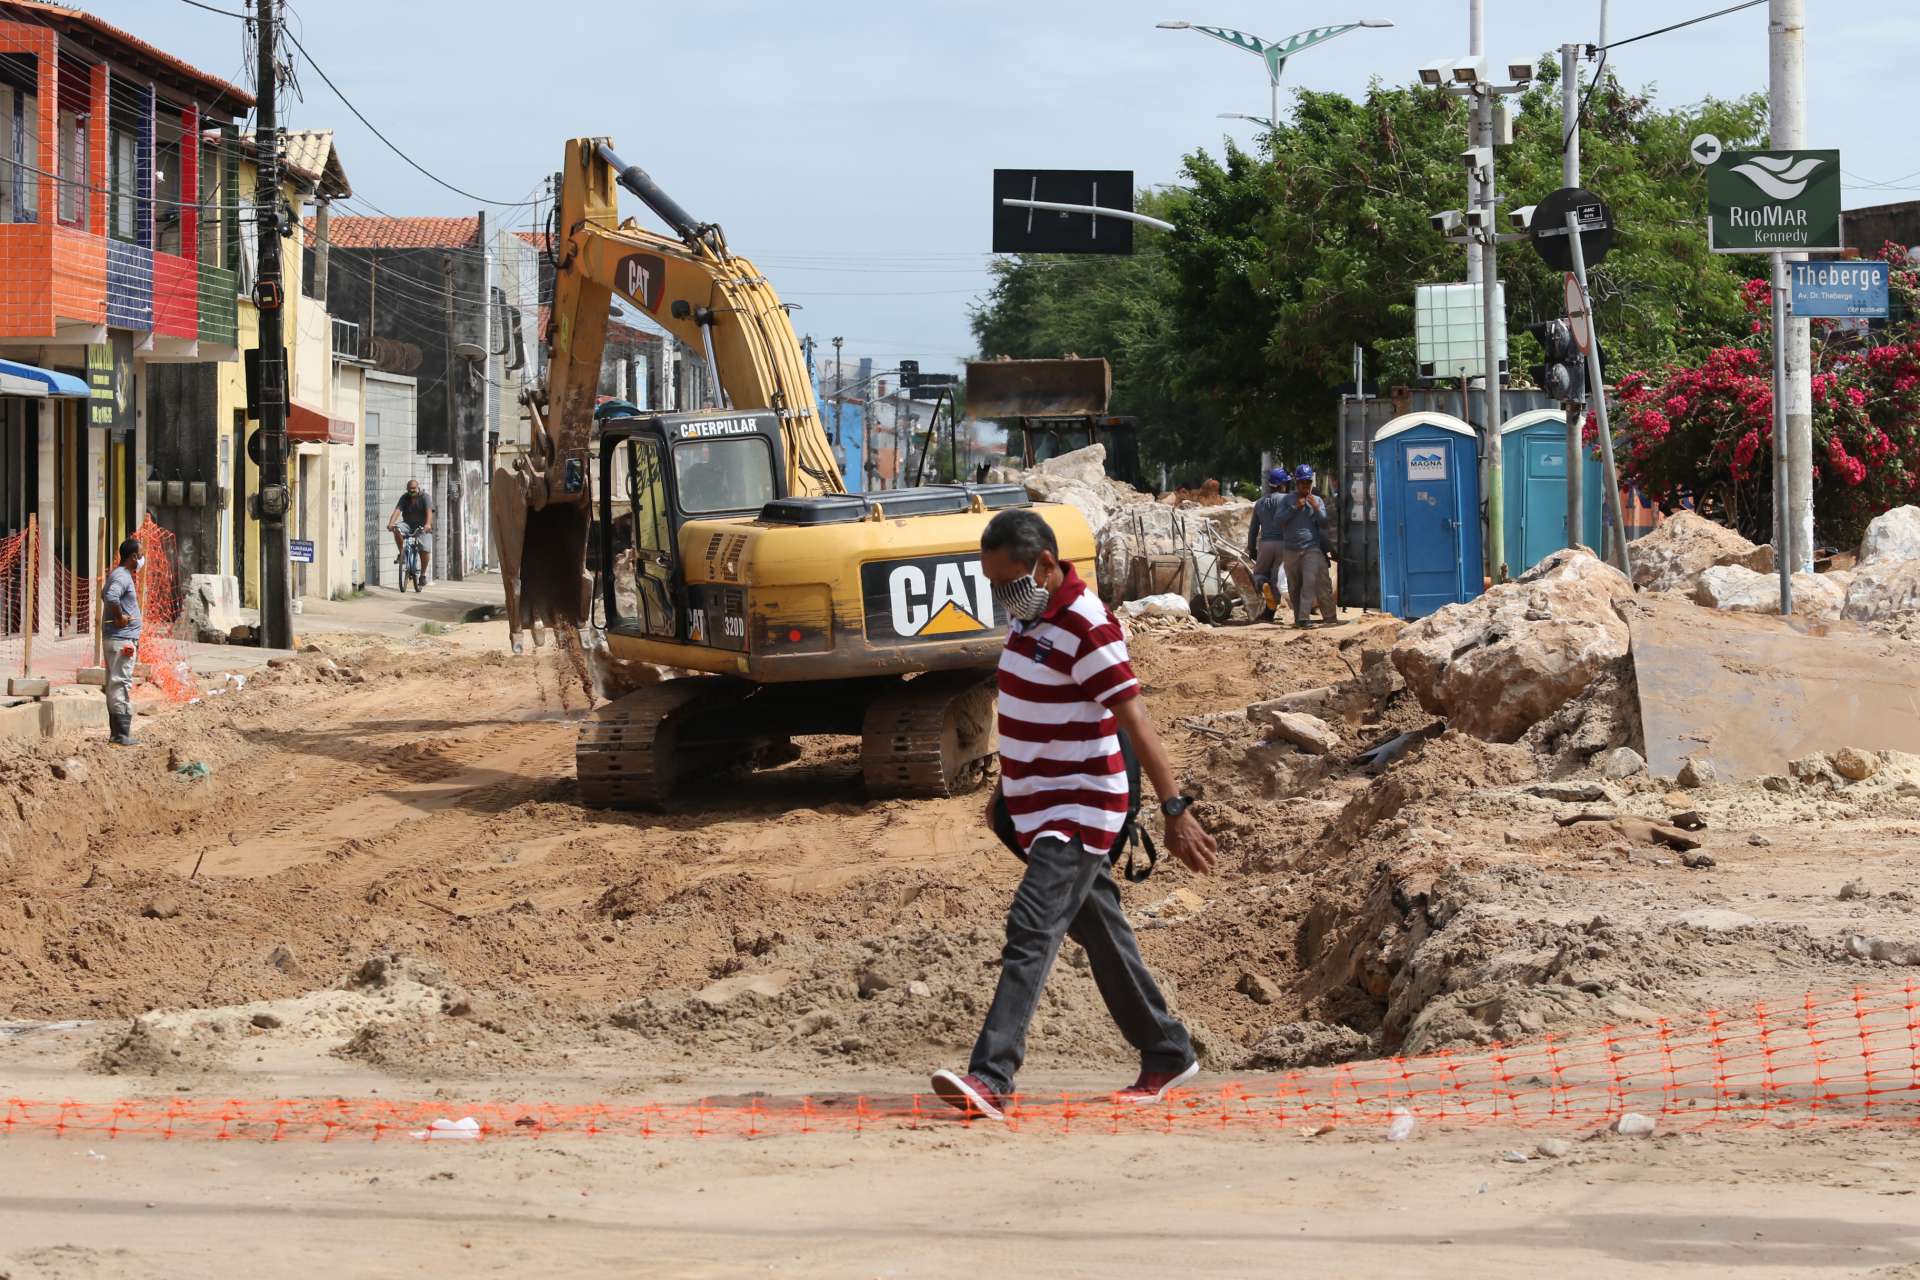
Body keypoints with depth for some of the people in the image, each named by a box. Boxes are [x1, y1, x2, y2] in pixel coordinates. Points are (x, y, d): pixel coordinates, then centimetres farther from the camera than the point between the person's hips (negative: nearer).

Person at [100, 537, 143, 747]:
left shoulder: (118, 575, 16)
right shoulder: (122, 577, -16)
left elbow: (105, 594, 32)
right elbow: (111, 597, -35)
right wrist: (120, 616, -21)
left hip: (120, 640, 11)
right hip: (122, 640, -11)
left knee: (115, 685, 12)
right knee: (121, 685, -9)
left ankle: (116, 733, 17)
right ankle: (122, 734, -10)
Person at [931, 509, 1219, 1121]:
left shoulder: (1086, 628, -21)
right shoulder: (1028, 613, 8)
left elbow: (1136, 721, -24)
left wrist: (1175, 809, -26)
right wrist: (1006, 788, 27)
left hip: (1078, 807, -10)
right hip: (1040, 805, 10)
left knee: (1031, 932, -18)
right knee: (1101, 932, 16)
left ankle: (991, 1080, -27)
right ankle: (1167, 1055, 29)